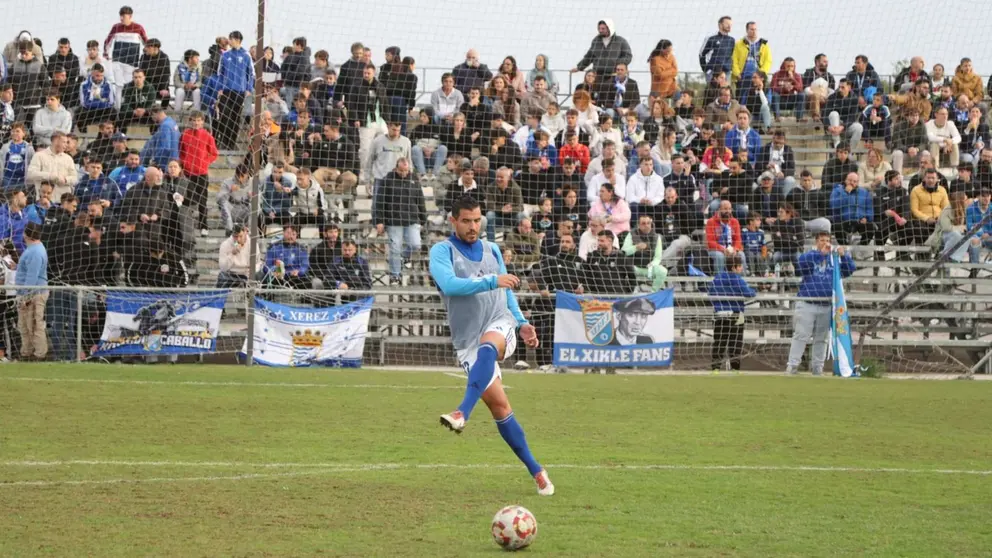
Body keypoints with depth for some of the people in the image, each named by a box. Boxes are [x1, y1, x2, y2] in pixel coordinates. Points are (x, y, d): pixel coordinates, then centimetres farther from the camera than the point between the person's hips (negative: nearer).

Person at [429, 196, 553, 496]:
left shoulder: (492, 250, 14)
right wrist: (491, 281, -28)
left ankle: (462, 414, -54)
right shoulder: (442, 251, -1)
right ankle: (536, 471, 3)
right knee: (498, 405, -7)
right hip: (467, 339, -1)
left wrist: (522, 322, 14)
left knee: (487, 349, -37)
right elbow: (449, 284, -20)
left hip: (500, 325, 1)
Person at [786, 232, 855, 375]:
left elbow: (849, 269, 4)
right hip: (807, 304, -4)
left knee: (821, 339, 9)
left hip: (826, 306, 4)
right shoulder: (810, 256, 2)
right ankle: (792, 365, -6)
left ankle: (817, 366, 15)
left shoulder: (833, 259, 12)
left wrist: (843, 255, -15)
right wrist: (821, 253, -27)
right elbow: (802, 261, -20)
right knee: (801, 336, -6)